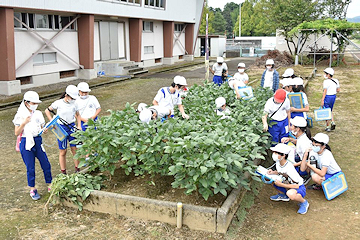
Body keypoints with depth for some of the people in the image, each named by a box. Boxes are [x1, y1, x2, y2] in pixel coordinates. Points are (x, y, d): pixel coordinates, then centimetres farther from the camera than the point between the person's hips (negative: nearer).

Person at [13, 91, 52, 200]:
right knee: (30, 168, 3)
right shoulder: (20, 115, -5)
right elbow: (16, 133, -6)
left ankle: (50, 186, 20)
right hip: (26, 143, -4)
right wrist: (24, 123, -19)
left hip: (38, 141, 4)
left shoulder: (38, 114, 7)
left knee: (46, 164, 3)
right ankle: (32, 190, 19)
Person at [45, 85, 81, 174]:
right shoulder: (58, 103, -10)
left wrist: (79, 126, 2)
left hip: (72, 127, 3)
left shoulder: (74, 103, -1)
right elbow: (47, 111, 2)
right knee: (63, 151, 5)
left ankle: (77, 169, 19)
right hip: (61, 128, -3)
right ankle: (63, 172, 15)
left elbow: (78, 115, 14)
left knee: (75, 149, 6)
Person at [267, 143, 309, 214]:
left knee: (290, 193, -42)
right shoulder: (278, 162, -7)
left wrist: (281, 184, -26)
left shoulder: (289, 168, -30)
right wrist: (273, 172, -6)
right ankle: (283, 195, 16)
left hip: (299, 188, -8)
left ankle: (304, 202, -8)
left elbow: (296, 186, -28)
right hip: (287, 186, 8)